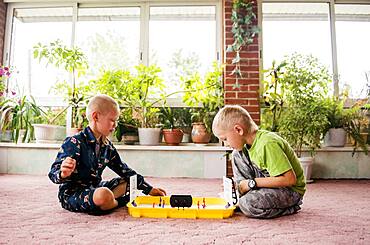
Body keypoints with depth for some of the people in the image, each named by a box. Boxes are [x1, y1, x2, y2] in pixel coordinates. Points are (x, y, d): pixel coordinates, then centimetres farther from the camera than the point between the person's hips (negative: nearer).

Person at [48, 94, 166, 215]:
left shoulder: (107, 146, 6)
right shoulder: (75, 143, -18)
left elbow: (123, 169, 12)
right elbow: (53, 173, -21)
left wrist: (149, 189, 10)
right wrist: (63, 174, -47)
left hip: (94, 188, 8)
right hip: (72, 194, -8)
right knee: (103, 194, -36)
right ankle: (121, 202, -3)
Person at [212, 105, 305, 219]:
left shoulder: (268, 144, -30)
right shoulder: (251, 141, -3)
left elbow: (290, 179, -31)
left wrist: (252, 183, -27)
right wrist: (245, 185, -1)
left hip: (292, 189, -8)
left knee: (248, 204, -31)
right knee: (237, 154, -1)